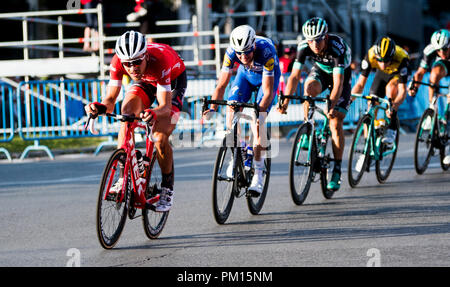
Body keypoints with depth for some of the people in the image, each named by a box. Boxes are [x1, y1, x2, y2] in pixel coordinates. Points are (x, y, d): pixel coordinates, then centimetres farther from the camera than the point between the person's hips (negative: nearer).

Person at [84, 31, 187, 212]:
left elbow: (165, 107, -43)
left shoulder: (159, 60, -42)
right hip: (146, 81, 4)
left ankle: (167, 190, 1)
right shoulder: (118, 61, -31)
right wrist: (100, 107, -51)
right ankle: (124, 178, -21)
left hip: (173, 80, -4)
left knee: (160, 138, -19)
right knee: (127, 111, -26)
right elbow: (111, 99, -29)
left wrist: (153, 114, -65)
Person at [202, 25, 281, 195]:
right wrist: (212, 108, -39)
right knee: (231, 109, -19)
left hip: (268, 76, -4)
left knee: (257, 120, -19)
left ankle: (258, 173, -16)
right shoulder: (231, 52, -30)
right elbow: (221, 85, -25)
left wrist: (259, 110, -53)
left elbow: (268, 91, -38)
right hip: (246, 74, 4)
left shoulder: (266, 51, -40)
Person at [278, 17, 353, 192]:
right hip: (321, 70, 3)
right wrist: (285, 101, -38)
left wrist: (332, 105, -53)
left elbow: (338, 82, -41)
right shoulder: (304, 47, -27)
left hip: (341, 74, -3)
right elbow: (295, 76, -26)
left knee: (336, 123, -10)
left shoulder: (337, 47, -38)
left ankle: (337, 170, -2)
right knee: (309, 86, -34)